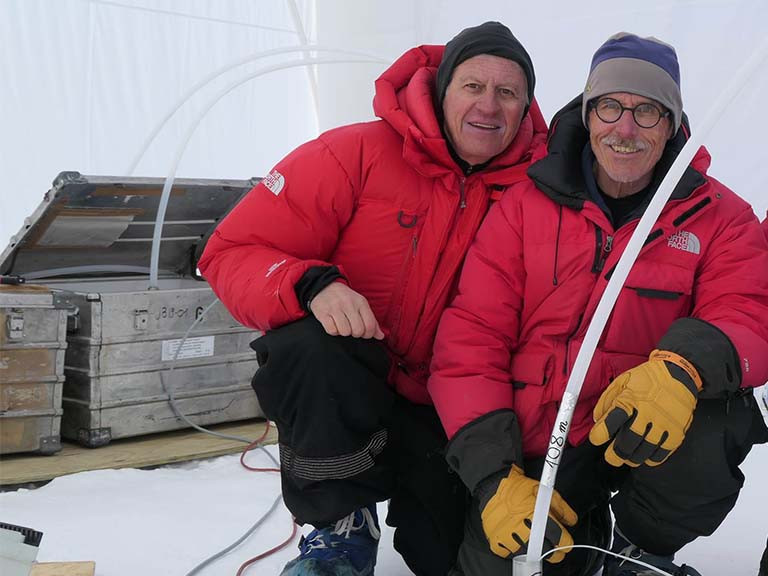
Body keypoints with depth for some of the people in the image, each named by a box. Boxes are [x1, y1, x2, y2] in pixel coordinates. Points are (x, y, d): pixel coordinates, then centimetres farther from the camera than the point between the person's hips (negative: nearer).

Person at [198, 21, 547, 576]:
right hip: (335, 387, -2)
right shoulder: (359, 153, -16)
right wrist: (311, 285, -36)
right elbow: (234, 251, -15)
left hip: (439, 410, 3)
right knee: (311, 347, -35)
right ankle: (339, 524, -9)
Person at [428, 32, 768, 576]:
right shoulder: (526, 204, -1)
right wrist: (494, 476, -18)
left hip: (642, 439, 0)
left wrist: (684, 366, -39)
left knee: (712, 426, -32)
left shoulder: (720, 218, 0)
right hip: (531, 445, 1)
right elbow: (470, 337, -5)